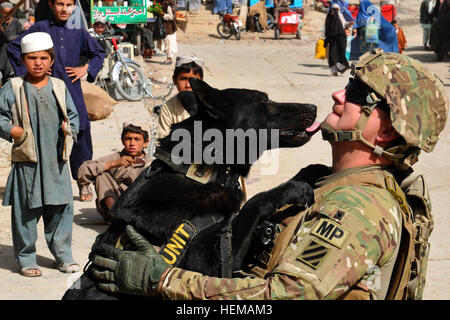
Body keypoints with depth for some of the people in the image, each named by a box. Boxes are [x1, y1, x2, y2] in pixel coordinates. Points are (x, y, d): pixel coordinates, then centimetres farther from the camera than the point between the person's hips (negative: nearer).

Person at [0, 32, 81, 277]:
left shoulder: (59, 87, 9)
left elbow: (72, 116, 19)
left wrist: (70, 133, 4)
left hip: (57, 162, 3)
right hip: (27, 161, -3)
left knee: (62, 207, 7)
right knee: (26, 211, 1)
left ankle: (63, 255, 20)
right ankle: (26, 259, 14)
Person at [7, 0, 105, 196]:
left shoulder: (78, 31, 10)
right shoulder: (41, 28, 3)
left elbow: (99, 53, 23)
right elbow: (13, 47, 9)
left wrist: (87, 69, 9)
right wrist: (26, 70, 1)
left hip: (72, 91, 2)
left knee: (81, 133, -5)